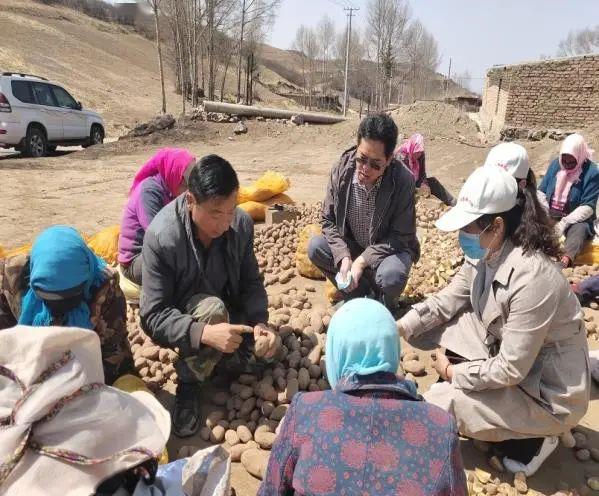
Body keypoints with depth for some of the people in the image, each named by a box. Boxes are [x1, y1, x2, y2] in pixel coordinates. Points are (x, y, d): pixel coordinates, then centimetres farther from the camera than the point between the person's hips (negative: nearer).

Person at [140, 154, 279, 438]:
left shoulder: (242, 224, -18)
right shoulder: (161, 236, -31)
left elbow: (251, 282, -7)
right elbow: (153, 316, -29)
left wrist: (259, 322, -26)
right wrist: (204, 332, -45)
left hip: (229, 309, 5)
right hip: (184, 317, -4)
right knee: (212, 308, -36)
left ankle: (217, 358, 19)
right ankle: (188, 387, -13)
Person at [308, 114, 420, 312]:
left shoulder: (403, 181, -25)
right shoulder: (341, 171, -18)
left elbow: (401, 236, -19)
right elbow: (328, 220, -9)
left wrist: (362, 261, -27)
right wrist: (343, 257, -24)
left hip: (389, 248, -3)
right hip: (352, 246, 3)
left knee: (391, 276, -34)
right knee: (315, 247, -20)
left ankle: (383, 306, 5)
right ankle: (358, 291, 2)